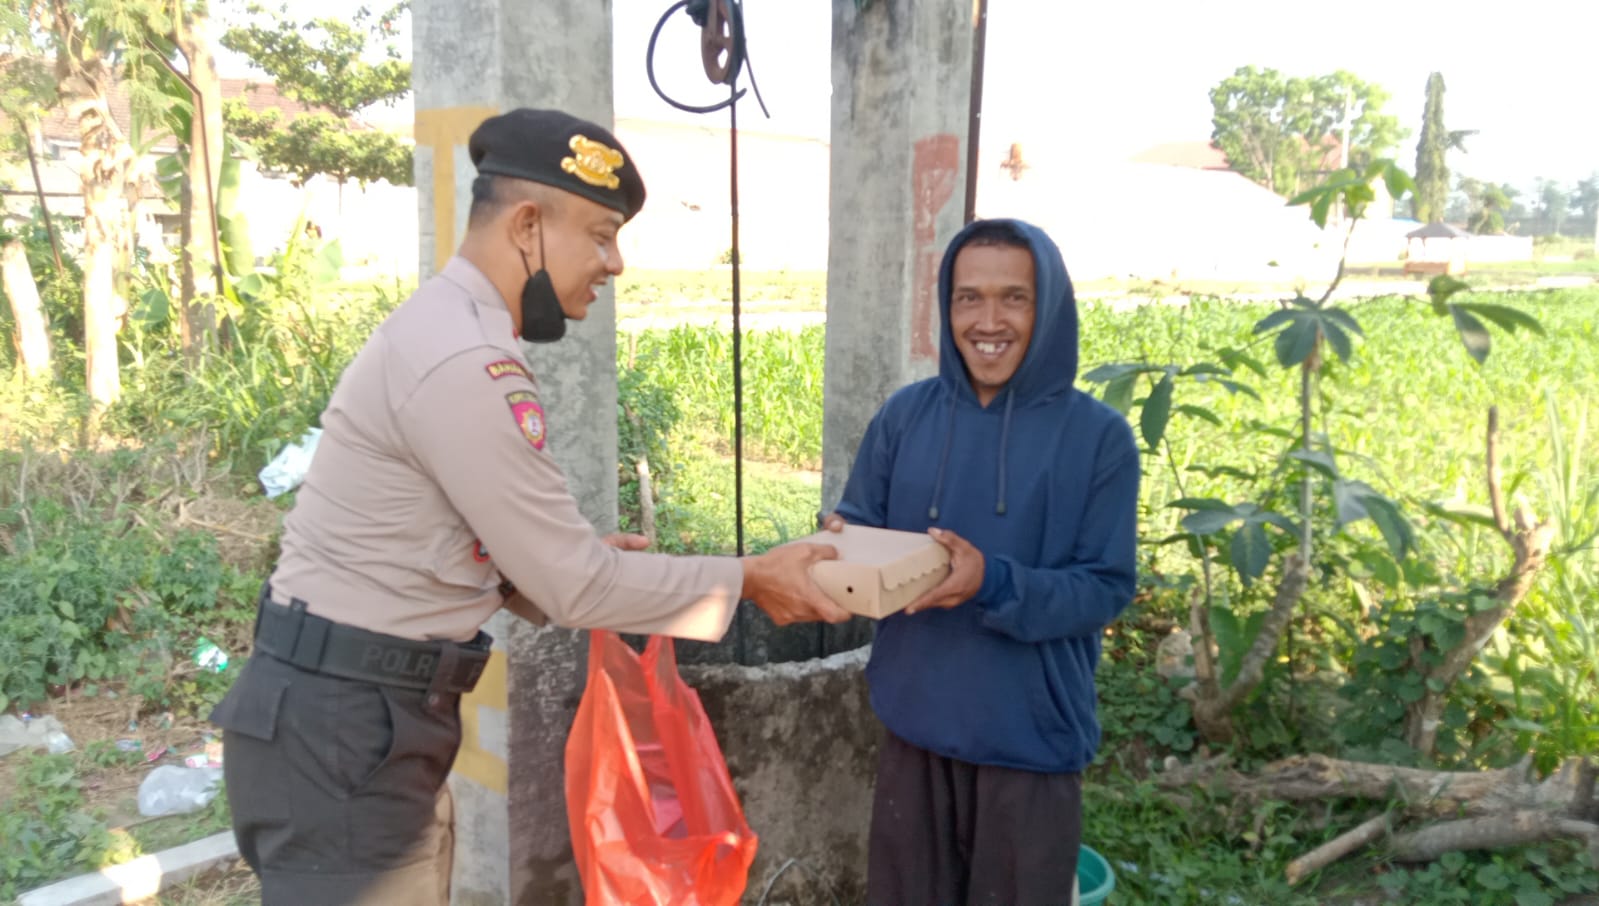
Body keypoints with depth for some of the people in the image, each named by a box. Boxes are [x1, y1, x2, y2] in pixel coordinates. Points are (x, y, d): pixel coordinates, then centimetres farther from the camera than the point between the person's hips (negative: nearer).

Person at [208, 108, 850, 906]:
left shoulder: (443, 331, 11)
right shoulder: (465, 361, -21)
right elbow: (574, 588, -18)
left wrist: (582, 566, 3)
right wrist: (750, 579, -8)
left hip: (359, 713, 10)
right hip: (343, 728, -10)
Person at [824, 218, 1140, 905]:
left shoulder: (1099, 436, -8)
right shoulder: (906, 413, 0)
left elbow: (1107, 587, -9)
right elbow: (858, 522, 6)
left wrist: (995, 583, -26)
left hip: (1031, 739, -2)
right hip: (914, 725, 3)